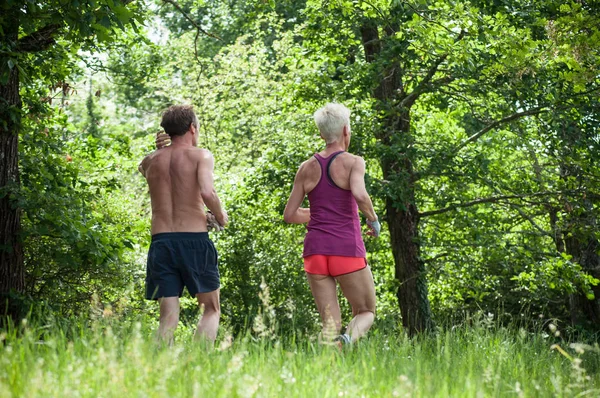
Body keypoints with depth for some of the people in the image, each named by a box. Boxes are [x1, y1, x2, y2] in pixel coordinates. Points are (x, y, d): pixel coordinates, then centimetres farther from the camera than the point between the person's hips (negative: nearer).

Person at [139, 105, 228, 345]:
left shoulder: (150, 161, 12)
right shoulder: (200, 155, -1)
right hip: (194, 240, -3)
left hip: (161, 241, 3)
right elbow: (207, 192, -18)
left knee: (168, 316, 5)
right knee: (211, 309, 10)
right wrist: (220, 216, 0)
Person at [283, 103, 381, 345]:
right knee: (366, 312, 12)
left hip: (315, 251, 4)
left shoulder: (307, 168, 9)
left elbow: (289, 214, 10)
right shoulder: (353, 162, -4)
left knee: (330, 323, 9)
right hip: (347, 250, -4)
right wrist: (373, 220, -4)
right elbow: (360, 195, -23)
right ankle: (349, 338, -21)